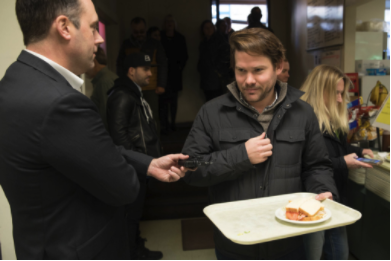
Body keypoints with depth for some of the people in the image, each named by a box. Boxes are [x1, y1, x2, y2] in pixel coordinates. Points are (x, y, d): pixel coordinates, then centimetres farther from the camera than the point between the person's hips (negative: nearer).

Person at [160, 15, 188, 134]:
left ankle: (172, 123, 19)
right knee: (163, 99, -9)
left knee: (174, 99, 9)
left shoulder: (180, 38, 8)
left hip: (175, 73, 3)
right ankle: (164, 125, -5)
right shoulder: (160, 37, 0)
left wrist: (180, 67, 2)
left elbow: (184, 56, 12)